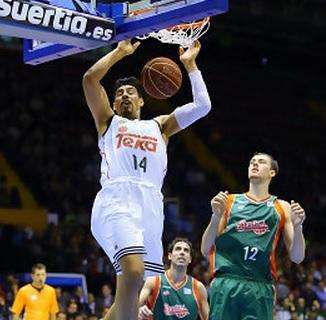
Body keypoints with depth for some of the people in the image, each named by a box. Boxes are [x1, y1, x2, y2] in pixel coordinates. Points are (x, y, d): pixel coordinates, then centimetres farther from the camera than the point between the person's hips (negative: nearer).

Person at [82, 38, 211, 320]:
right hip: (116, 202, -4)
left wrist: (190, 65, 22)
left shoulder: (159, 126, 29)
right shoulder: (108, 122, 23)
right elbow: (90, 78, 9)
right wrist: (120, 52, 15)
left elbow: (202, 106, 19)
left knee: (132, 294, 0)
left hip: (151, 206, 4)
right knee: (133, 271, -30)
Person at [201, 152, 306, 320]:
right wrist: (216, 216, -4)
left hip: (260, 287, 0)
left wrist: (297, 227, -7)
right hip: (226, 283, 0)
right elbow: (205, 250, 10)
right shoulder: (229, 201, 15)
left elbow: (297, 258, 10)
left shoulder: (282, 208, 16)